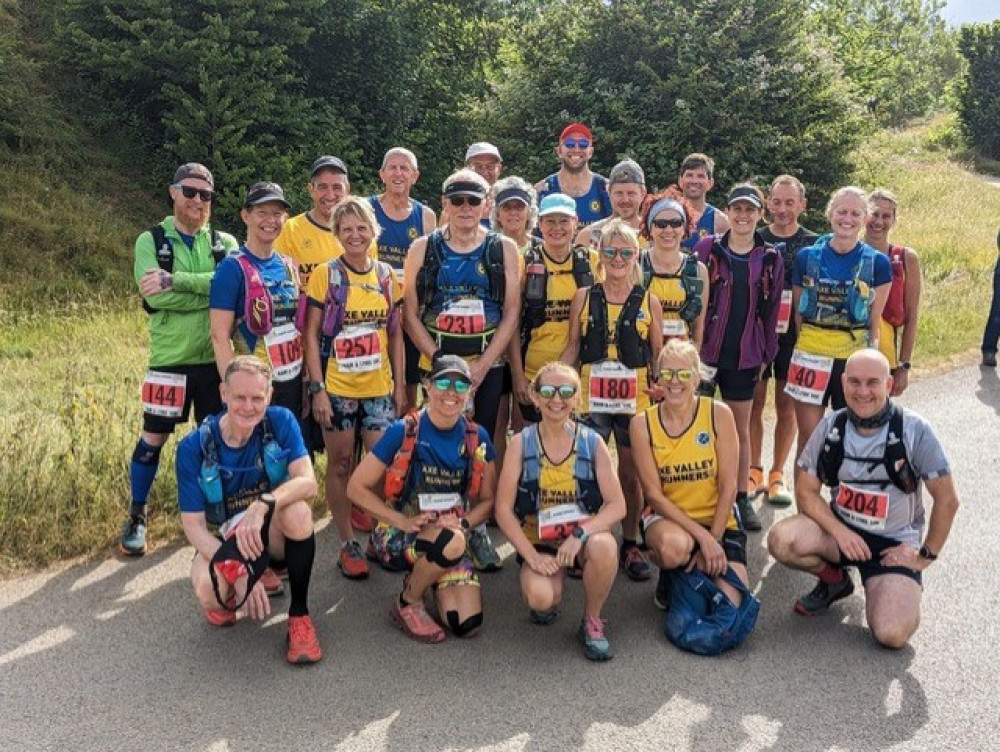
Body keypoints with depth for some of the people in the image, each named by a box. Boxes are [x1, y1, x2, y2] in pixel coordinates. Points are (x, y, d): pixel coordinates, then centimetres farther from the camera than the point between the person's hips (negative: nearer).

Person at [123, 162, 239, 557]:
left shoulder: (225, 243, 4)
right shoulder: (151, 240, -1)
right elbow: (155, 297, -18)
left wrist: (175, 279, -24)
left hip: (216, 358, 2)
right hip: (171, 359, -2)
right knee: (153, 438, 6)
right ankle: (136, 516, 23)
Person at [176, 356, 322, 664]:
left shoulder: (281, 422, -15)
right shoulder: (194, 447, -17)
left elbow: (308, 482, -26)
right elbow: (193, 524, -17)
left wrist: (263, 505, -46)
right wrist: (239, 571, -32)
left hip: (273, 532, 1)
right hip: (224, 539, 0)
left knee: (297, 509, -34)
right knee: (209, 592, -33)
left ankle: (299, 615, -15)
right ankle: (224, 600, 9)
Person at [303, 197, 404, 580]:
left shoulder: (386, 274, 6)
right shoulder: (326, 275, -5)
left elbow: (395, 333, 10)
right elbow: (311, 334, -5)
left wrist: (400, 384, 7)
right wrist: (317, 388, -11)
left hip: (379, 388, 3)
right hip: (337, 389, -3)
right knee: (340, 466, 7)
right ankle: (348, 545, 20)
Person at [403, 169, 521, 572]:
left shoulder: (504, 248, 3)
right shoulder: (423, 248, 3)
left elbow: (511, 312, 0)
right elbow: (410, 312, 1)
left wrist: (482, 365, -8)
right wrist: (439, 358, -9)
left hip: (487, 363, 1)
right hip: (436, 360, 0)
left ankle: (477, 527, 17)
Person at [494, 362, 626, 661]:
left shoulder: (592, 443, -5)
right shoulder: (521, 443, -6)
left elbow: (617, 506, -9)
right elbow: (503, 509, -7)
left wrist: (581, 534, -24)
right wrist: (531, 556, -17)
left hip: (584, 536, 1)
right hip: (538, 541, 0)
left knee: (604, 547, -35)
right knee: (540, 597, -30)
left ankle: (592, 620, -5)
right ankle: (549, 603, 12)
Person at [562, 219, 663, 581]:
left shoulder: (649, 302, 3)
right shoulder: (584, 297, 3)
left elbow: (659, 354, 6)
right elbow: (573, 348, 6)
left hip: (634, 400, 0)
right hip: (590, 398, 0)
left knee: (631, 475, 10)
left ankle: (630, 546, 24)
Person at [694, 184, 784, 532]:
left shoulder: (771, 259, 4)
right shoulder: (707, 249, -2)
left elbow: (771, 311, 8)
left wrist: (766, 355, 6)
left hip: (744, 357, 2)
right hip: (705, 353, -2)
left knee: (741, 430, 10)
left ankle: (742, 498, 22)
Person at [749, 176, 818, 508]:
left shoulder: (814, 244, 2)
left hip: (794, 336, 0)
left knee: (787, 405, 5)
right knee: (754, 402, 3)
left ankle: (777, 474, 17)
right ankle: (754, 472, 16)